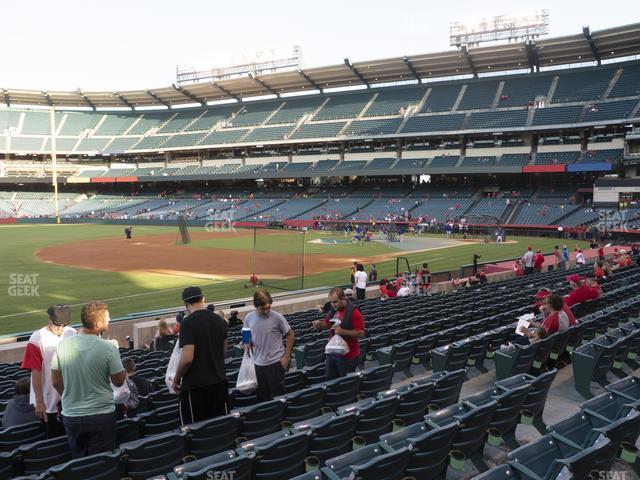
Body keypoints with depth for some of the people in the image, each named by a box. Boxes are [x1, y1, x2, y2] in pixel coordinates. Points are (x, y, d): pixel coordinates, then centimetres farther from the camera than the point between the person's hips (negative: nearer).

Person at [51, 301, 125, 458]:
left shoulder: (63, 345, -7)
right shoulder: (108, 348, -18)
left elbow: (56, 382, 3)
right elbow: (119, 381, -7)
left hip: (71, 416, 4)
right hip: (102, 415, -3)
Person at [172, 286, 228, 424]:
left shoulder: (188, 323, -15)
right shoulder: (219, 320, 4)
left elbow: (187, 358, -21)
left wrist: (176, 379, -5)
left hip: (195, 385, -6)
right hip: (219, 381, 6)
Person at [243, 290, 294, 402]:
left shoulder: (277, 317, -14)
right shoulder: (249, 318, -3)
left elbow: (290, 335, -3)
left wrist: (286, 356, -6)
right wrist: (247, 344, -12)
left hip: (275, 363, -4)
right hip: (258, 364, 4)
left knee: (277, 396, 4)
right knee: (261, 397, 15)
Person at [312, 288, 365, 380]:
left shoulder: (354, 312, -19)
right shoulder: (333, 309, 4)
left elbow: (361, 333, -19)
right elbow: (327, 324, 17)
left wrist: (343, 331, -28)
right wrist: (319, 324, -5)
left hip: (348, 355, -7)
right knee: (330, 380, 14)